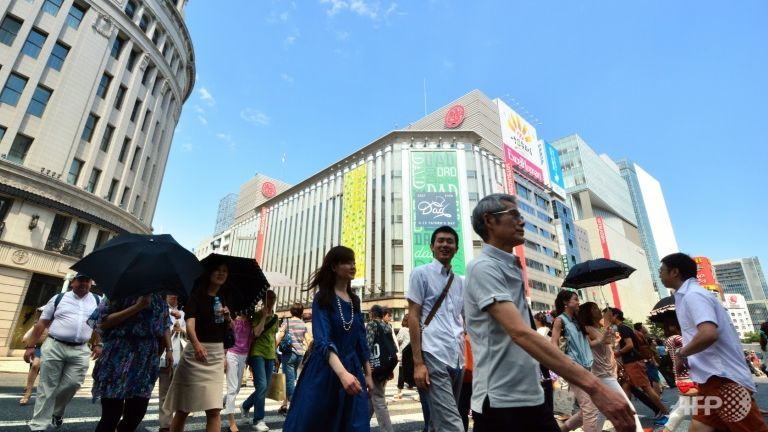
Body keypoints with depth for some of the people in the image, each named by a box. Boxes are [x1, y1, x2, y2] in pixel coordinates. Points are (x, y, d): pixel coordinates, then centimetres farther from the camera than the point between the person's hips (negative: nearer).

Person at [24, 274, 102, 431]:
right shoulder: (58, 298, 5)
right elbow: (41, 323, 6)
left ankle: (57, 412, 27)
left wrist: (97, 344, 3)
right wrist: (30, 346, 1)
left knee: (72, 384, 0)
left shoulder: (98, 301, 8)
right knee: (47, 387, 3)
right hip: (54, 346, -1)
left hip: (80, 350, 1)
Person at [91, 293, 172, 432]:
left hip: (147, 360, 4)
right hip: (118, 359, -4)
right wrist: (137, 307, -16)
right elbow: (102, 322, -9)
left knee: (138, 411, 6)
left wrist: (169, 349, 6)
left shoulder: (159, 297, 11)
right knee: (111, 414, -2)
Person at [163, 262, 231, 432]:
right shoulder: (197, 295, -7)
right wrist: (196, 344, -42)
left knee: (214, 410, -1)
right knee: (183, 408, 8)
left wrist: (227, 317, -9)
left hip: (217, 355, 4)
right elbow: (190, 323, -24)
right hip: (195, 354, -4)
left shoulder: (225, 300, 8)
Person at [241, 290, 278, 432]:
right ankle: (258, 420, -3)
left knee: (264, 388, 10)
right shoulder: (257, 315, -5)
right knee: (262, 386, -15)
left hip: (270, 356, 6)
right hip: (258, 354, -6)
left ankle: (245, 406, 35)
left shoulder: (275, 318, 11)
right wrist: (264, 316, -19)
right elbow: (257, 333, -19)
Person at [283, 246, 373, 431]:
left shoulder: (355, 300, 7)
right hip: (324, 371, -5)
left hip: (352, 369, 5)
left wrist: (368, 373, 11)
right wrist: (342, 373, -37)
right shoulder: (322, 298, -11)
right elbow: (323, 341, -23)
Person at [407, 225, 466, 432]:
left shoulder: (460, 282, 17)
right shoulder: (421, 273, 1)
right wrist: (418, 362, -12)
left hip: (458, 359, 6)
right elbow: (413, 317, -5)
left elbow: (466, 321, 19)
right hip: (434, 356, -6)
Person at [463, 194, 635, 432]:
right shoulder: (483, 267, -17)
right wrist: (593, 385, -31)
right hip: (499, 402, -8)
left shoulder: (511, 269, 12)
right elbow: (520, 333, -29)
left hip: (532, 397, 8)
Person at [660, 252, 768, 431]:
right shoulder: (689, 295, 16)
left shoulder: (693, 295, -15)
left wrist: (681, 353, -15)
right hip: (712, 380, 10)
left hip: (724, 380, -10)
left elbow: (709, 334, -29)